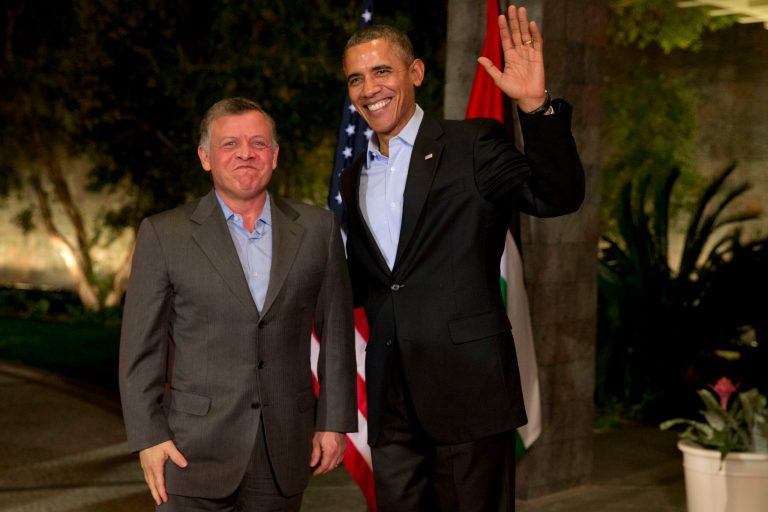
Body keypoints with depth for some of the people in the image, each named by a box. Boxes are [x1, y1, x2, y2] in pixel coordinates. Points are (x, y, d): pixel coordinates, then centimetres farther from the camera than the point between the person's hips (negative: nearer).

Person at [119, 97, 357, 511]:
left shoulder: (317, 229, 5)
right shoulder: (163, 235, -1)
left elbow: (336, 333, 7)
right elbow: (141, 347, -1)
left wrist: (335, 421, 5)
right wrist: (148, 437, -5)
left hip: (284, 451, 2)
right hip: (195, 450, -2)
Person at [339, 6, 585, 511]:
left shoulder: (473, 144, -1)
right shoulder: (354, 178, 16)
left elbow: (559, 197, -15)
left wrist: (536, 106, -26)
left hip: (468, 389, -5)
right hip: (392, 402, 6)